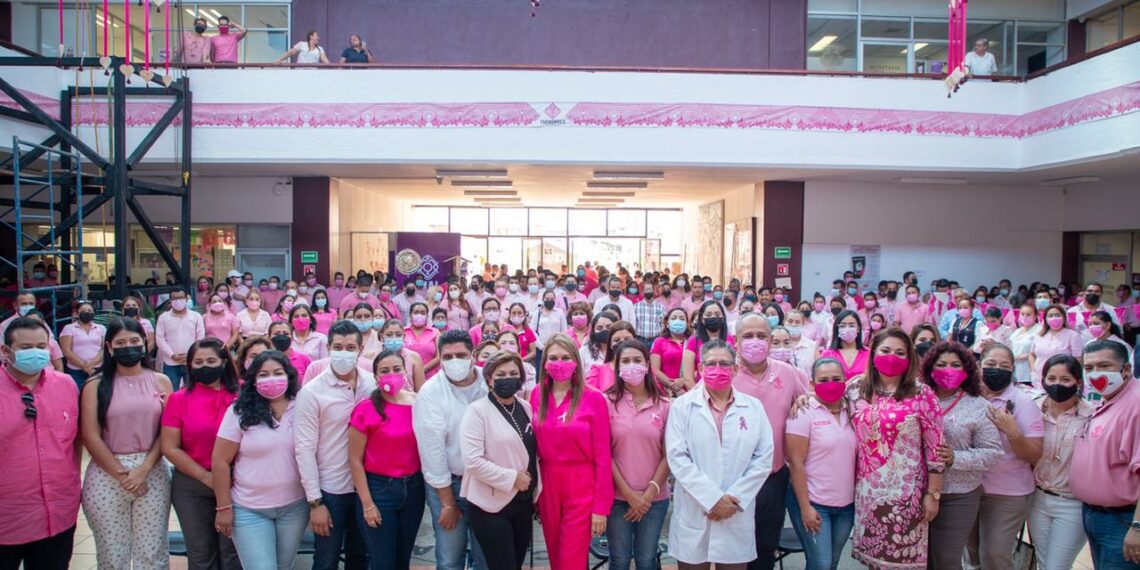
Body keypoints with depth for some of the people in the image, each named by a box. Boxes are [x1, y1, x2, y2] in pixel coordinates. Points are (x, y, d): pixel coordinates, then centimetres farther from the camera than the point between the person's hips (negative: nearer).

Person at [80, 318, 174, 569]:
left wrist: (143, 469, -11)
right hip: (107, 476, -1)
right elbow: (91, 437, -5)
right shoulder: (96, 385, 1)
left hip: (153, 473, 1)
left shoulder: (160, 381, 5)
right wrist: (122, 474, -10)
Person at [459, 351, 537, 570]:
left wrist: (534, 491, 7)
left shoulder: (526, 407, 6)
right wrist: (512, 478, -19)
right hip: (492, 505, -6)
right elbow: (472, 461, -21)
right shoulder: (478, 410, -12)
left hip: (523, 502, 6)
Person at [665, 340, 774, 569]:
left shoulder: (754, 407, 7)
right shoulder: (682, 406, 0)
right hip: (693, 513, -1)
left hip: (738, 515, 2)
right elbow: (677, 458, -8)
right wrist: (712, 498, -14)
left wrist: (735, 498, -8)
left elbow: (764, 458, 1)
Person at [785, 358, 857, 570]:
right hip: (814, 504, -5)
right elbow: (796, 463, -13)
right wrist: (805, 507, -15)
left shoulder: (850, 411, 5)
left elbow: (854, 456, 13)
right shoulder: (804, 412, -11)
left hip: (846, 505, 5)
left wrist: (858, 498, 7)